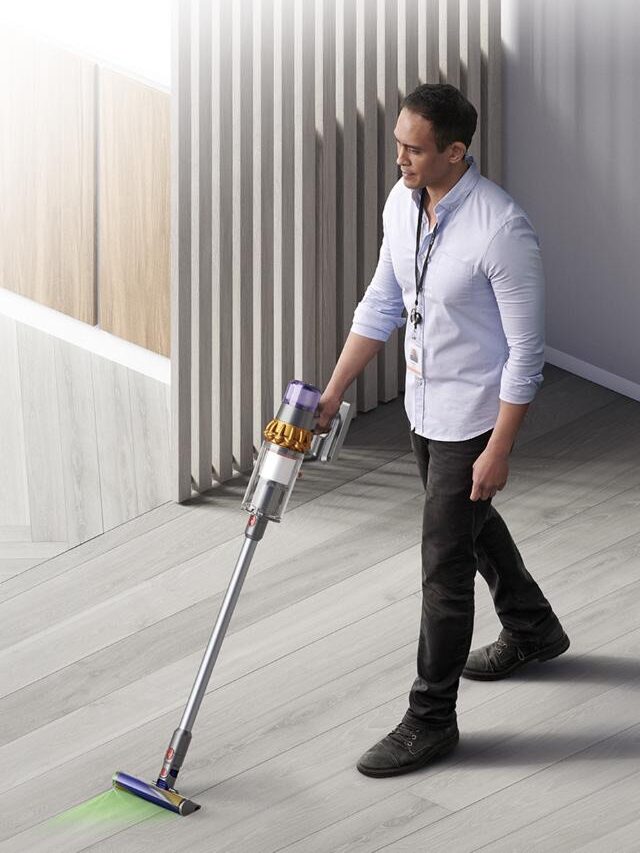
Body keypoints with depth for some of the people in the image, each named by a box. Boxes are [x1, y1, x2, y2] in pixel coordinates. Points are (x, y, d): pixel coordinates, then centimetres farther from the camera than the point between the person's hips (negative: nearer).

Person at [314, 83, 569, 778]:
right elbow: (381, 304, 8)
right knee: (471, 524, 26)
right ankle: (533, 629, 51)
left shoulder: (501, 230, -29)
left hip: (472, 414, -8)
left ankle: (431, 719, 12)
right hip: (423, 403, 9)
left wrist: (497, 451, -21)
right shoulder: (402, 203, -4)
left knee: (444, 565, -2)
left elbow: (525, 350, -23)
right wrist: (332, 394, 7)